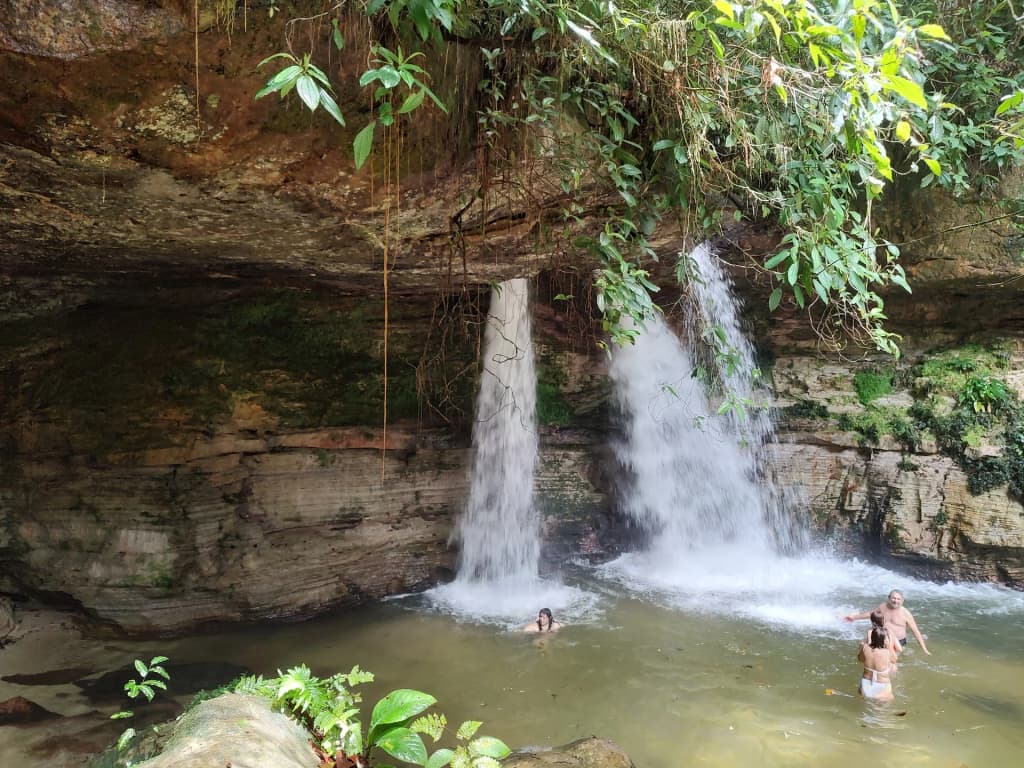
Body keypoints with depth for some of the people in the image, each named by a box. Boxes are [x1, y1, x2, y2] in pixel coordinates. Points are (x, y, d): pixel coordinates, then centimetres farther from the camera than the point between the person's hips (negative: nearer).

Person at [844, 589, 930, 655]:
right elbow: (870, 613, 18)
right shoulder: (883, 607, 0)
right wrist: (855, 617, 24)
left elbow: (916, 632, -7)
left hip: (898, 642, -4)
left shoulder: (905, 614, -11)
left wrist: (924, 649, -9)